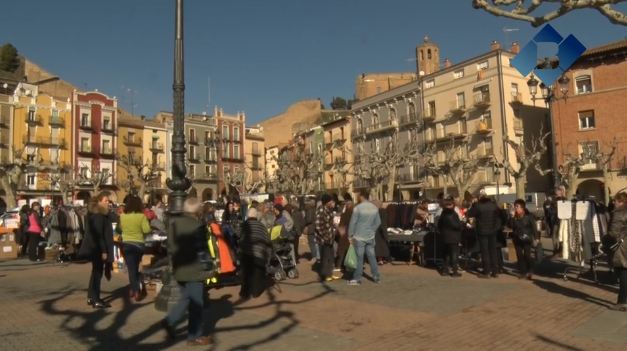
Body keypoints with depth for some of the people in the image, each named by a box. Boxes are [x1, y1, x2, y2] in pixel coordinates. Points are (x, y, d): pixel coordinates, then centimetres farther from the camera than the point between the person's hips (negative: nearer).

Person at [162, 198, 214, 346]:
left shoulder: (175, 223, 6)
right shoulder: (197, 225, -18)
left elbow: (170, 246, 12)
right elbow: (202, 250, -18)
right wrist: (208, 268, -7)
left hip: (180, 269, 8)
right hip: (194, 270, -8)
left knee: (186, 298, 24)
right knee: (196, 303, 4)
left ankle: (169, 321, 14)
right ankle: (195, 337, 12)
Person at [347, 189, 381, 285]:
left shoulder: (358, 208, -14)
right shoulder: (375, 208, 2)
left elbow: (352, 222, -11)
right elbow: (378, 222, 9)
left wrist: (350, 235, -2)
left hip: (359, 237, -5)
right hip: (370, 237, 5)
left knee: (359, 258, 0)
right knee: (371, 256, 12)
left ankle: (357, 278, 6)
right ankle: (376, 276, 18)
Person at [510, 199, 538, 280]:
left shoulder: (529, 216, -7)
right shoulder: (514, 217, 4)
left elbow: (533, 227, -6)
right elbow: (510, 226, -5)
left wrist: (536, 237, -10)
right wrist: (512, 217, -15)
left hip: (526, 239, -4)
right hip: (517, 239, 4)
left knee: (527, 255, -9)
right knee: (519, 255, 5)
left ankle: (530, 271, 10)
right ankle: (522, 272, 13)